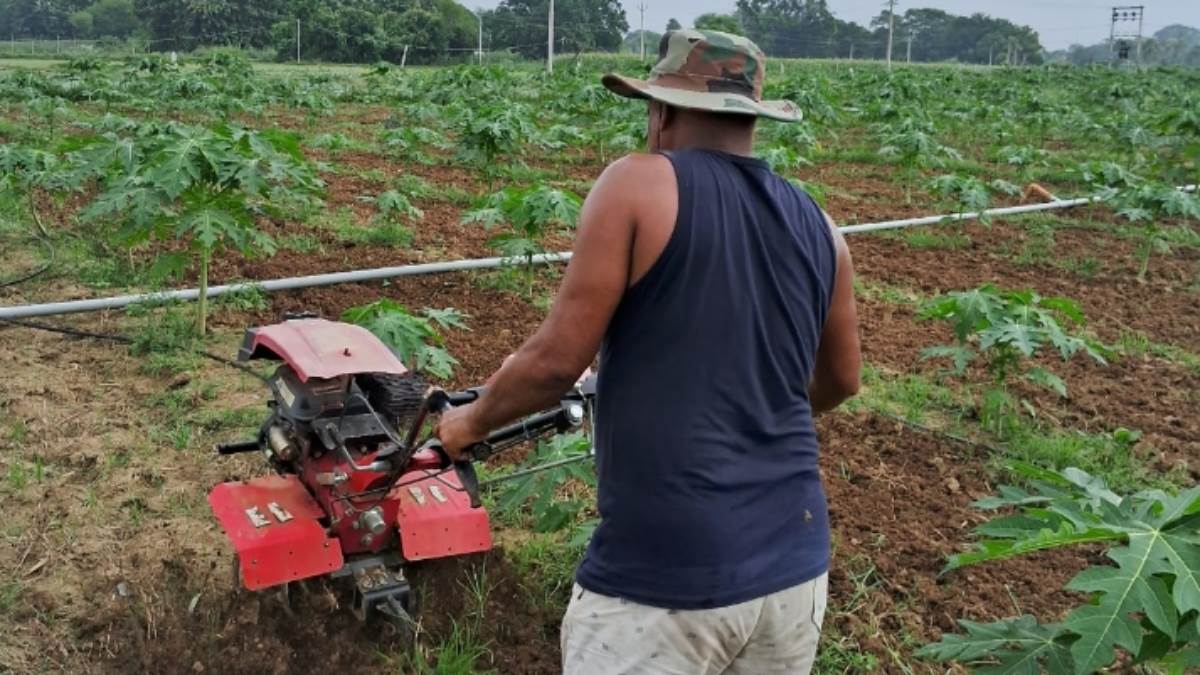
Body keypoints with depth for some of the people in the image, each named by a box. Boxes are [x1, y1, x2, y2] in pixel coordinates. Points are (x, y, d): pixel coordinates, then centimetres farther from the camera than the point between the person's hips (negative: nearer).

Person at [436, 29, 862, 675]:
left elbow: (557, 359, -11)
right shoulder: (816, 225, 6)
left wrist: (471, 420, 8)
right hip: (793, 563, 6)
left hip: (664, 574, -6)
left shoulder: (639, 185, -9)